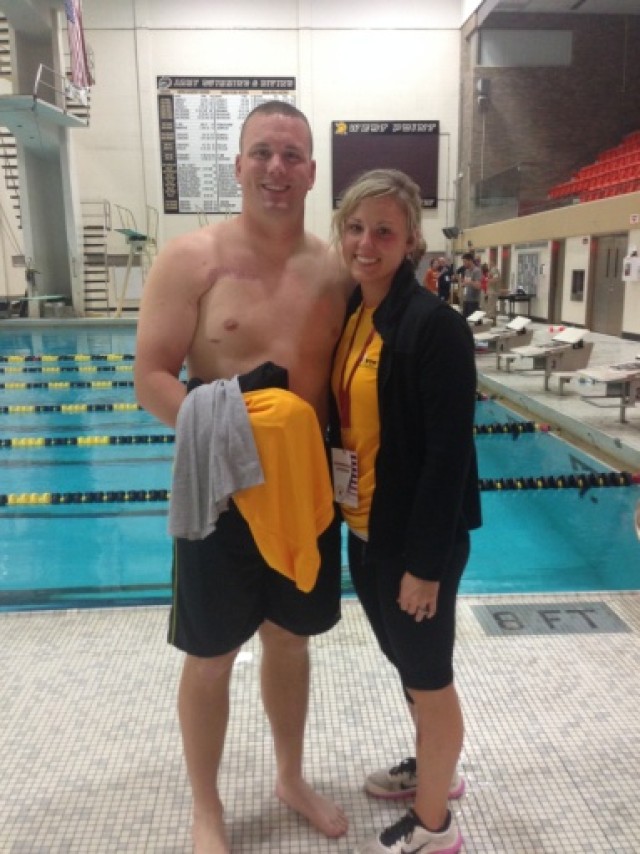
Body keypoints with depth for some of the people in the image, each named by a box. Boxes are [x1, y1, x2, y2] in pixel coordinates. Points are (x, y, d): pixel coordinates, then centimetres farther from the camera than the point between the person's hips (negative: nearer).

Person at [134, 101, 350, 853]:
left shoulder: (334, 268, 3)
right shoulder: (191, 260, -10)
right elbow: (150, 380, -12)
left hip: (309, 488, 4)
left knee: (289, 640, 20)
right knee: (212, 658, 11)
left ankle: (291, 778, 45)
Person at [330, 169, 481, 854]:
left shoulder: (435, 324, -19)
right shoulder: (347, 314, 5)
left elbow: (449, 454, -20)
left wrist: (426, 561, -18)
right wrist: (339, 512, 10)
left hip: (416, 537, -8)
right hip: (366, 528, 8)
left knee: (429, 675, 11)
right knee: (405, 662, 24)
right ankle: (433, 766, 49)